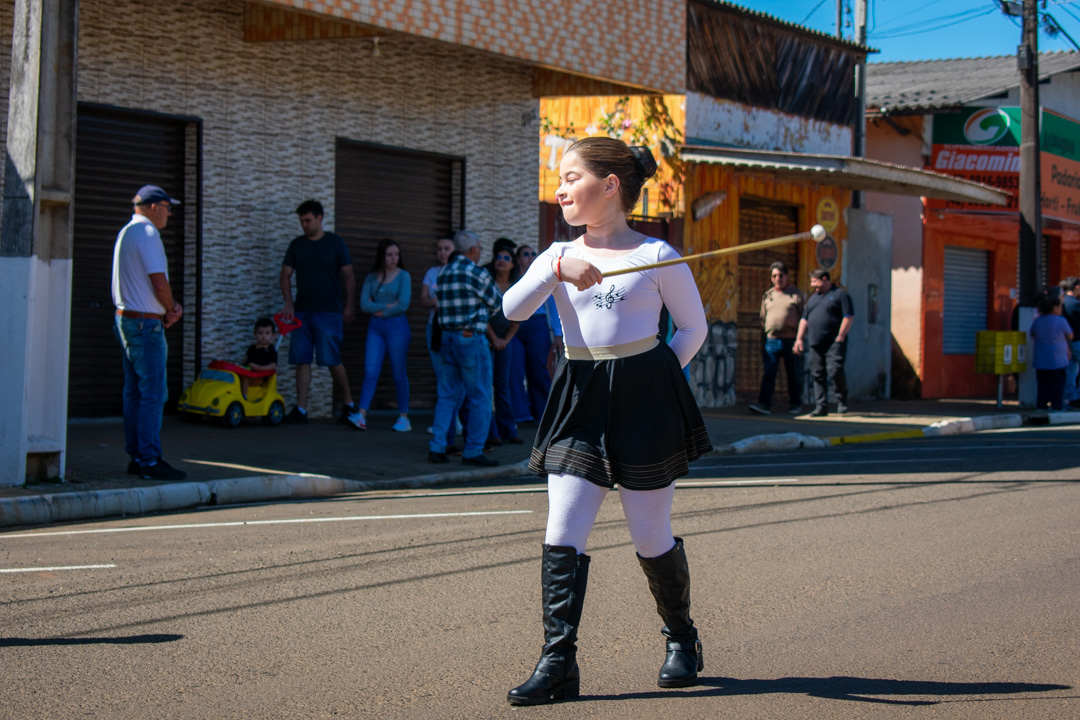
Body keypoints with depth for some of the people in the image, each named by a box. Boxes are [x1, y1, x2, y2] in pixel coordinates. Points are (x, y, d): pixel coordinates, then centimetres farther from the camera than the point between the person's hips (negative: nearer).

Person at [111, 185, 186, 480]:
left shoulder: (126, 232, 17)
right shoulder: (147, 233, -13)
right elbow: (160, 282, -18)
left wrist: (170, 306, 7)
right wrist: (171, 309, -1)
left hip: (124, 319, 10)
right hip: (145, 323, -10)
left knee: (134, 392, 12)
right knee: (153, 393, -8)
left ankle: (136, 457, 16)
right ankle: (150, 461, -8)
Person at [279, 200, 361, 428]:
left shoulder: (335, 242, 2)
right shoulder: (296, 245, 10)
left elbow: (348, 276, 3)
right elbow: (285, 276, 9)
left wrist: (349, 306, -3)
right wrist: (289, 304, -3)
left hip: (329, 312, -4)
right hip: (302, 311, 4)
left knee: (332, 360, -6)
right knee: (302, 360, 1)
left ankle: (349, 404, 9)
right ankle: (300, 410, 2)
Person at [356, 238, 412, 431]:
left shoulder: (403, 276, 1)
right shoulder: (371, 278, 10)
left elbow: (403, 305, -9)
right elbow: (364, 305, -1)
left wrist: (380, 311, -3)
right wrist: (388, 305, -9)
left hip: (397, 326, -3)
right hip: (375, 328, 3)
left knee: (399, 373, 1)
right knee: (370, 371, -6)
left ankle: (403, 418, 7)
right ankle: (362, 415, -9)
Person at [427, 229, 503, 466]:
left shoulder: (442, 273, 11)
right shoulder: (476, 273, -10)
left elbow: (439, 302, 12)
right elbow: (497, 302, 0)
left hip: (448, 338, 7)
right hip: (471, 338, -7)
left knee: (447, 395, 12)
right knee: (480, 397, 0)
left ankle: (437, 448, 9)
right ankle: (473, 451, 1)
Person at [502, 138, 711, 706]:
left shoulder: (656, 256, 0)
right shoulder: (558, 255, 9)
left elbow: (694, 327, 7)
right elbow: (512, 309, -8)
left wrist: (654, 380, -1)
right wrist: (559, 270, -22)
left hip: (646, 398, -3)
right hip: (581, 399, 3)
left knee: (651, 537, 5)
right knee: (562, 535, -7)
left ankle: (681, 639, 29)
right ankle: (557, 663, -4)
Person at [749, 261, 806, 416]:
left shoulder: (797, 294, 3)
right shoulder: (767, 295, 14)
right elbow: (763, 318, 20)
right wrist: (762, 342, 14)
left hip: (790, 340, -2)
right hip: (771, 340, 2)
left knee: (794, 375, 6)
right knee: (768, 373, -7)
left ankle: (795, 404, 19)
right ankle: (764, 404, -11)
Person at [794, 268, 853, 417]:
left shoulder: (840, 294, 1)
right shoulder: (813, 298, 21)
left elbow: (849, 317, -6)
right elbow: (804, 319, 22)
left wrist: (840, 336, -13)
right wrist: (799, 339, 12)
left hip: (834, 344, -6)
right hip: (815, 345, 6)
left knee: (835, 371, -15)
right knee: (817, 375, 3)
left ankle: (842, 402, 4)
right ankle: (821, 406, 7)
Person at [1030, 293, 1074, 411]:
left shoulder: (1037, 321, 1)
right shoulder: (1060, 321, -13)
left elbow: (1032, 334, 18)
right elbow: (1070, 336, -1)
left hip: (1040, 361, 4)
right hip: (1057, 360, -4)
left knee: (1042, 383, 9)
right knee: (1058, 383, 4)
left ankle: (1041, 405, 9)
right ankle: (1057, 405, 4)